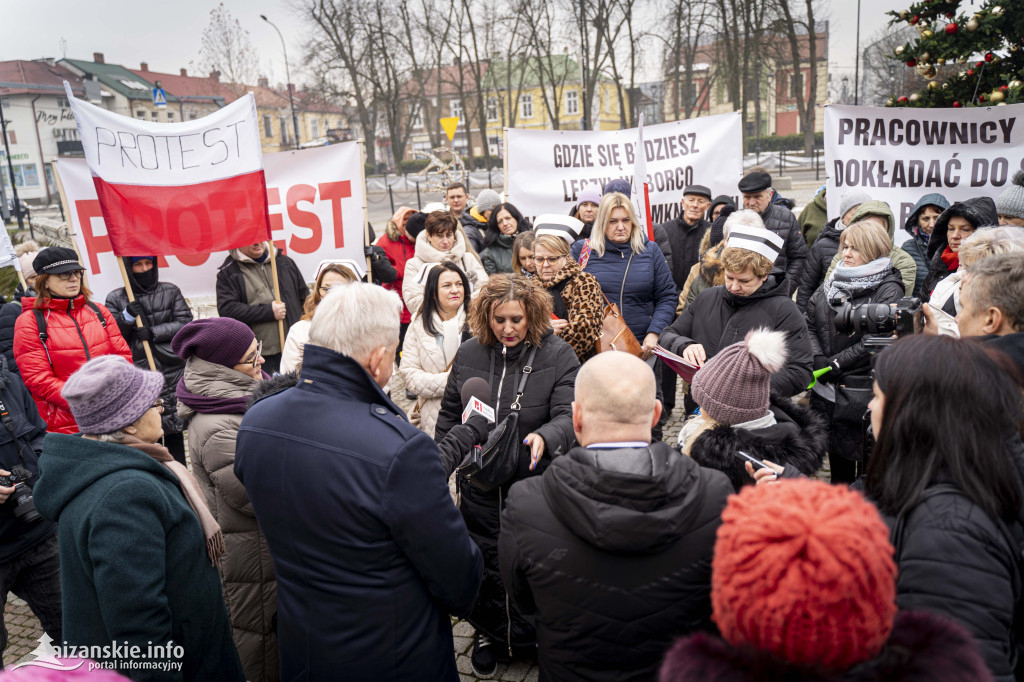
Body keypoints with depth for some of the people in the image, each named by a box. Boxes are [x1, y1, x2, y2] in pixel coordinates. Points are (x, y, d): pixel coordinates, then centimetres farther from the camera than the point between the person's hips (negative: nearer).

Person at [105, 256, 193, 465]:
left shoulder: (171, 292, 10)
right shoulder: (116, 298, 8)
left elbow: (185, 322, 1)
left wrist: (155, 333, -10)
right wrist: (127, 316, -12)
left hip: (171, 370, 1)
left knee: (174, 432, 5)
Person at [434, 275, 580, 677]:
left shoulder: (558, 355, -11)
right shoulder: (469, 354, 0)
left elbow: (568, 416, -19)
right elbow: (450, 416, 11)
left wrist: (545, 437, -40)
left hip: (536, 482, -3)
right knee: (485, 561, 16)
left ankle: (534, 637, 35)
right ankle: (490, 633, 41)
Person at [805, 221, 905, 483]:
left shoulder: (889, 290, -5)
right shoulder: (831, 284, 13)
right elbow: (809, 324, 8)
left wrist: (835, 364, -15)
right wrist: (818, 359, -7)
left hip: (863, 396, -6)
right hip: (827, 391, 6)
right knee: (838, 464, 16)